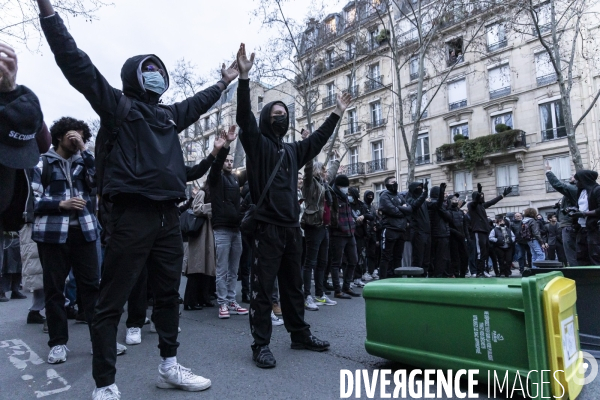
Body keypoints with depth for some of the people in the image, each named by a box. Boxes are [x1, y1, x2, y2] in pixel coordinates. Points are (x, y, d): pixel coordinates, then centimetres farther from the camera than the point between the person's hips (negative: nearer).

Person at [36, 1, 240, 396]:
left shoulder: (169, 114, 22)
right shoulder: (117, 104, 6)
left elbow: (198, 103, 39)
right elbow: (75, 62, -3)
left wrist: (223, 83, 49)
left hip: (169, 217, 7)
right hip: (132, 215, -6)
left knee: (169, 295, 14)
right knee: (112, 302, 0)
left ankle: (170, 367, 29)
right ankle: (105, 385, 14)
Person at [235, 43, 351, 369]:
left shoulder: (292, 150, 19)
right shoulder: (256, 144, 2)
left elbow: (318, 139, 30)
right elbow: (244, 117, -14)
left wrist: (337, 113, 36)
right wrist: (244, 77, -23)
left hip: (292, 226, 7)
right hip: (267, 226, -6)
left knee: (294, 284, 15)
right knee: (263, 286, -3)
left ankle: (300, 334, 28)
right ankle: (261, 344, 6)